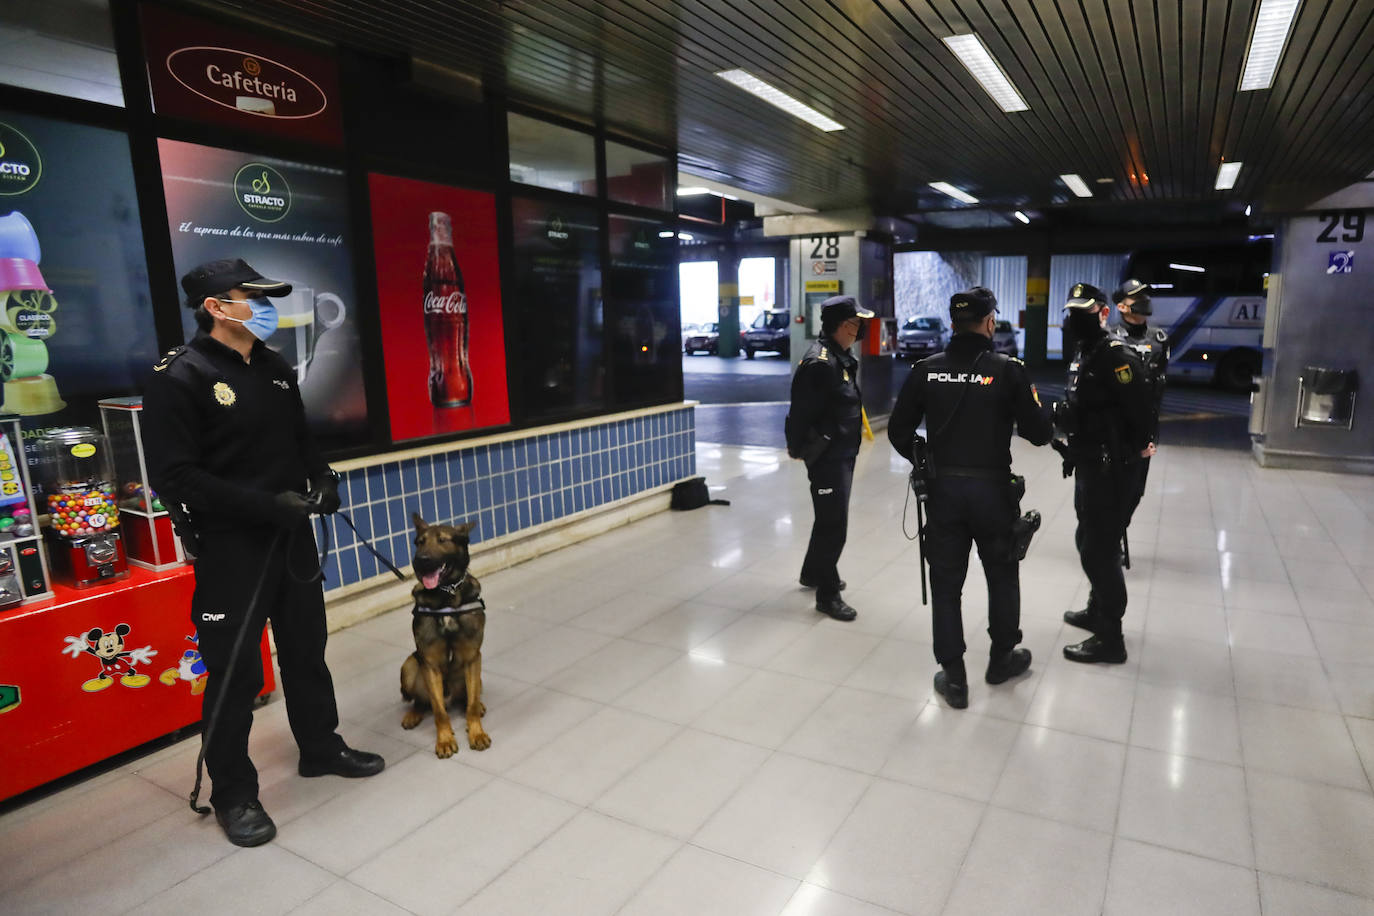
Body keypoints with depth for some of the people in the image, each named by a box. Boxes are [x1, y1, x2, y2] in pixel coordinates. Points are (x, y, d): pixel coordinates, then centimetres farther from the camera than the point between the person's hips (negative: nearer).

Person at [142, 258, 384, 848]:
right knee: (235, 673, 4)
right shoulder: (180, 378, -13)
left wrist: (322, 479, -2)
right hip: (230, 549, -6)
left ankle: (321, 749, 38)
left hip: (292, 536, 7)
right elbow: (174, 477, -18)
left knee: (306, 650, 19)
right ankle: (233, 794, 24)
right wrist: (267, 505, -23)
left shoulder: (276, 371, 8)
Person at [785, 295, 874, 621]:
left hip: (844, 452, 10)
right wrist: (801, 447, -17)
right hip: (827, 456, -10)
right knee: (833, 524, -3)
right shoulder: (820, 362, -21)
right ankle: (827, 594, 9)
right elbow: (802, 411, -23)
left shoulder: (842, 357, 12)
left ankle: (813, 573, 40)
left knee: (830, 518, 22)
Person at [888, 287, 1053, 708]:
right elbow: (1039, 432, -8)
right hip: (992, 488, -1)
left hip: (943, 488, 2)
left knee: (946, 583, 10)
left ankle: (953, 677, 17)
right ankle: (1002, 658, 37)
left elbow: (899, 431, -1)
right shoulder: (1008, 369, -10)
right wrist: (1040, 415, 15)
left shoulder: (926, 370, -3)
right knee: (1002, 575, 20)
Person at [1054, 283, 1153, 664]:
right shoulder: (1084, 353, 13)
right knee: (1088, 541, 21)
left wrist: (1135, 449, -10)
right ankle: (1098, 610, 39)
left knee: (1100, 549, -4)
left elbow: (1139, 407, -20)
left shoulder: (1116, 355, -18)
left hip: (1110, 468, -10)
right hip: (1088, 464, 10)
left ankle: (1109, 638, 7)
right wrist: (1059, 414, 1)